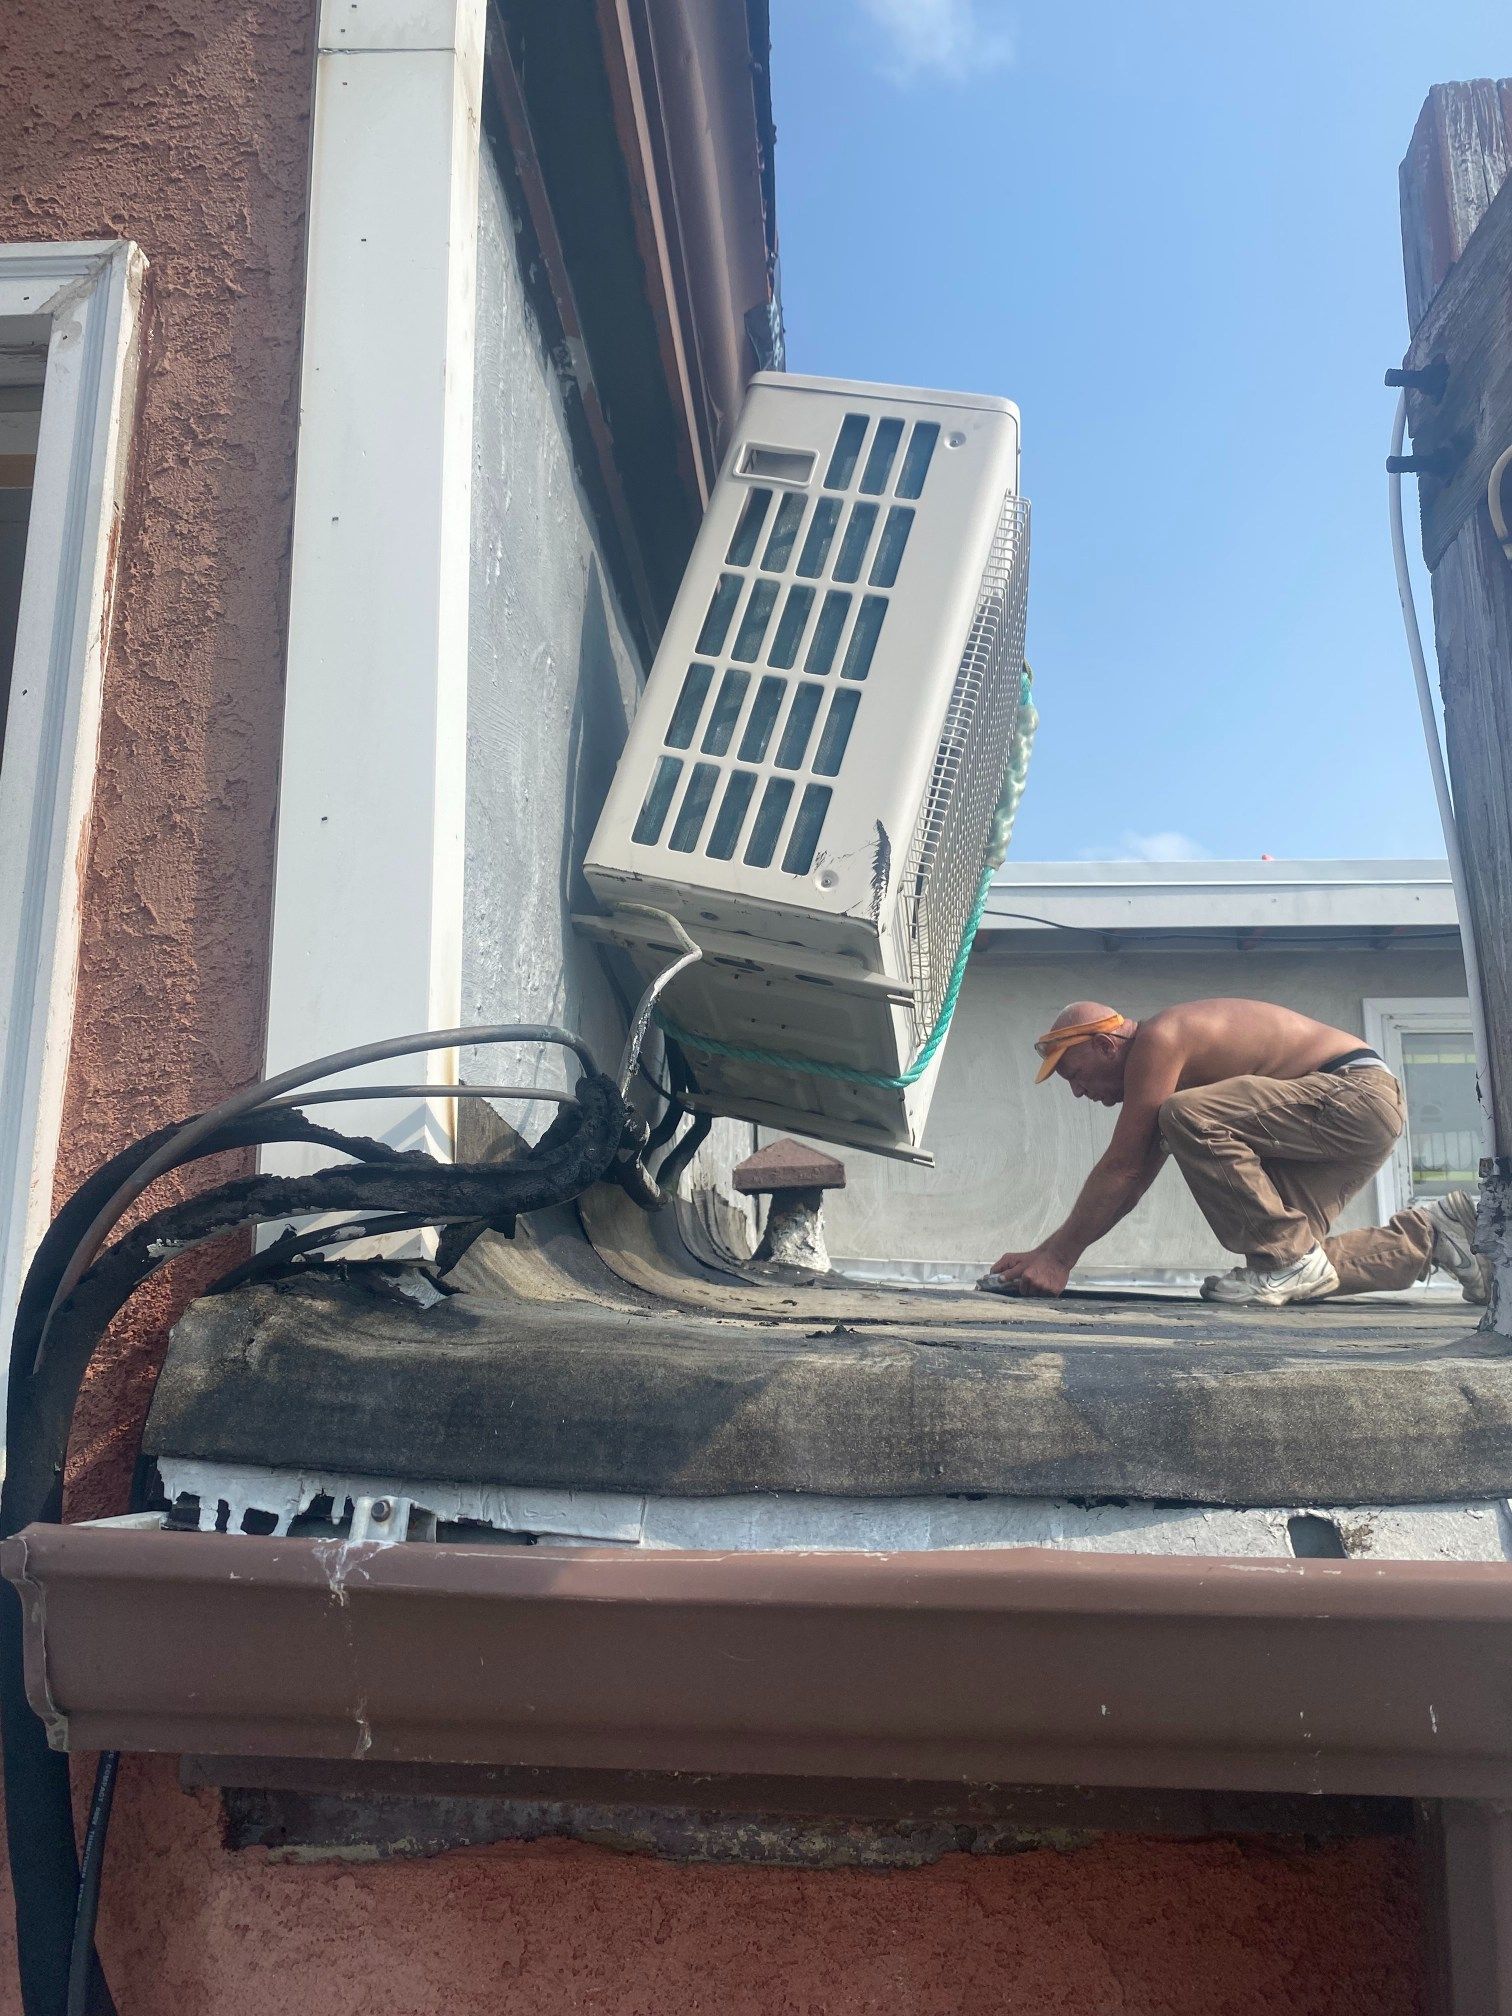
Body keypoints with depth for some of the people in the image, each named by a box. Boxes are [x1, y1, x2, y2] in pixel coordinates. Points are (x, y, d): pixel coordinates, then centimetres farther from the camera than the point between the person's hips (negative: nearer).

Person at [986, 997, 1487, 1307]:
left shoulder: (1155, 1041, -15)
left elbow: (1121, 1169, -18)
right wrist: (1046, 1250, 10)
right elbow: (1129, 1185, 15)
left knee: (1187, 1117, -27)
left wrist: (1059, 1257, -14)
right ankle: (1428, 1234, 14)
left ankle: (1289, 1258, -17)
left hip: (1359, 1096, -11)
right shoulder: (1164, 1062, 15)